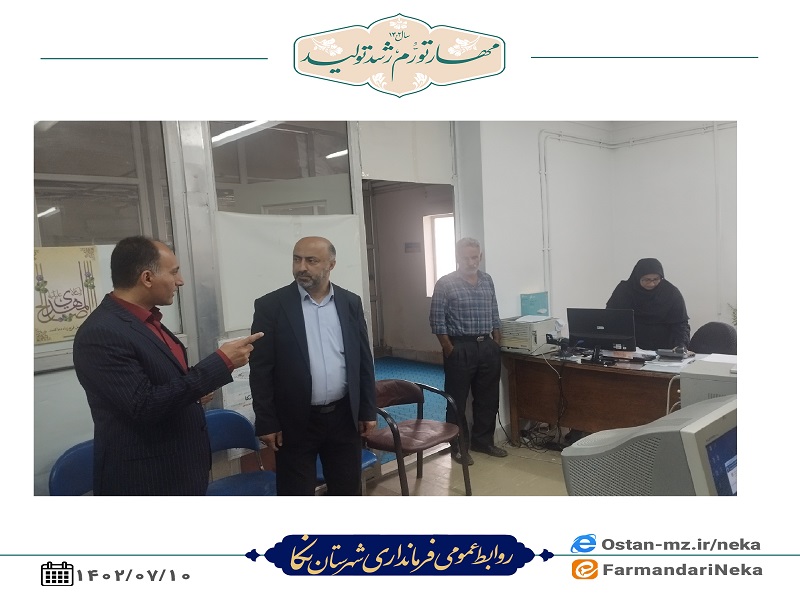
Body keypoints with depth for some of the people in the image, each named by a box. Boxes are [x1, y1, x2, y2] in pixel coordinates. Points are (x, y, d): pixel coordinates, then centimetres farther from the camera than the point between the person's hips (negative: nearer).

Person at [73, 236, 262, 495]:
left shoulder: (145, 320, 7)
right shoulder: (101, 333, -22)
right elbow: (144, 406, -27)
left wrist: (195, 391, -1)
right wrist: (221, 362, -26)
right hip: (145, 479, -9)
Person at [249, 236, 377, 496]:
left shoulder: (350, 303, 2)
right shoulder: (270, 306, -7)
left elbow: (364, 360, 7)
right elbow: (261, 370, -7)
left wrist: (368, 410, 6)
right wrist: (266, 422, -8)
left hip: (344, 417, 3)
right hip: (296, 421, -3)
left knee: (347, 490, 16)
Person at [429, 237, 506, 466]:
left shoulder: (487, 280, 9)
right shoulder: (445, 284, -8)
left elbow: (494, 315, 15)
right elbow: (437, 322, -9)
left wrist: (496, 344, 10)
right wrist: (451, 351, -12)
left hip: (487, 347, 5)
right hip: (460, 348, -5)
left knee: (488, 398, 12)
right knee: (457, 400, 4)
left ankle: (483, 441, 28)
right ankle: (458, 446, 17)